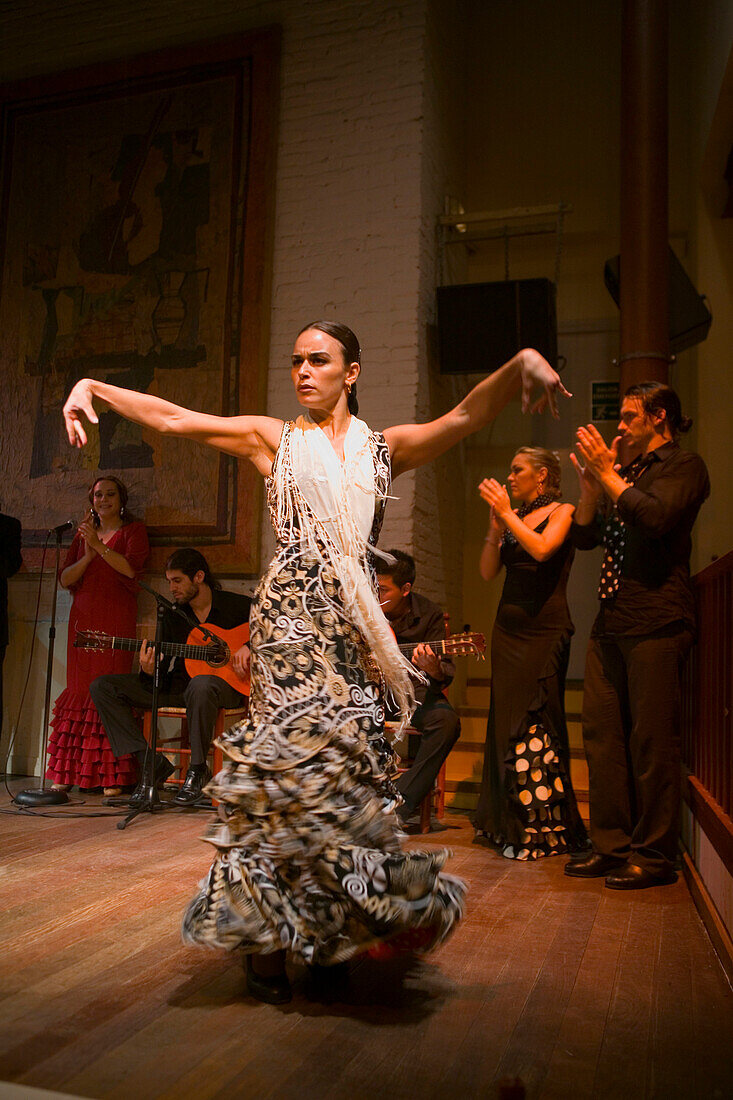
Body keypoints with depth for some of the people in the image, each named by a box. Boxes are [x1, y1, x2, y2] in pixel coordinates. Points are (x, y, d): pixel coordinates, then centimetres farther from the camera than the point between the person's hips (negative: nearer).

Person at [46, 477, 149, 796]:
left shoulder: (133, 530, 8)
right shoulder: (84, 533, 21)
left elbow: (131, 568, -9)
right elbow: (65, 578, 12)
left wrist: (99, 545, -14)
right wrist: (87, 556, -4)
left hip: (117, 616, -4)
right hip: (83, 617, 4)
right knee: (78, 688, 0)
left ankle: (112, 777, -9)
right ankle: (65, 774, 3)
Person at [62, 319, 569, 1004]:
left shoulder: (383, 448, 13)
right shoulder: (275, 440, 12)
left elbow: (463, 418, -2)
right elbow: (172, 418, 5)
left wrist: (520, 365, -20)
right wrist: (92, 387, -6)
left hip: (352, 625, 2)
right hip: (289, 619, -2)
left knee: (340, 762, 1)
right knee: (296, 757, -7)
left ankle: (325, 939, 16)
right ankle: (266, 942, 6)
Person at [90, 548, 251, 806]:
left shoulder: (234, 605, -2)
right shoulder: (173, 616, 8)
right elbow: (162, 680, 5)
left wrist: (249, 646, -20)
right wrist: (150, 672, -19)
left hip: (227, 684, -5)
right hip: (179, 686, 5)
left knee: (200, 685, -44)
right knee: (102, 687, -6)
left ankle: (198, 770, -21)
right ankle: (150, 762, -10)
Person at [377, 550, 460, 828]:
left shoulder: (428, 614, -6)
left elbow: (447, 672, -6)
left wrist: (435, 671, -31)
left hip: (410, 689, 0)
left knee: (446, 719, -31)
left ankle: (400, 805, -23)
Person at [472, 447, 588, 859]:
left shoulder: (562, 512, -1)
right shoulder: (512, 516, 15)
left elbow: (541, 549, -20)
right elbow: (488, 571, 8)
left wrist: (507, 513, -13)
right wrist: (495, 521, 0)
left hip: (545, 629, -6)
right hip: (509, 628, 6)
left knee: (535, 724, -7)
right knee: (506, 720, 7)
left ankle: (541, 831, 2)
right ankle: (510, 821, 19)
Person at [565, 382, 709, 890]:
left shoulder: (685, 466, 1)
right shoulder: (628, 473, 23)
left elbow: (655, 518, -18)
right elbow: (584, 537, 19)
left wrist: (607, 473, -8)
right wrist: (591, 482, 6)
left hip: (656, 622, -8)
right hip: (612, 622, 8)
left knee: (652, 741, -3)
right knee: (601, 733, 7)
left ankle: (655, 855, 8)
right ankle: (612, 844, 18)